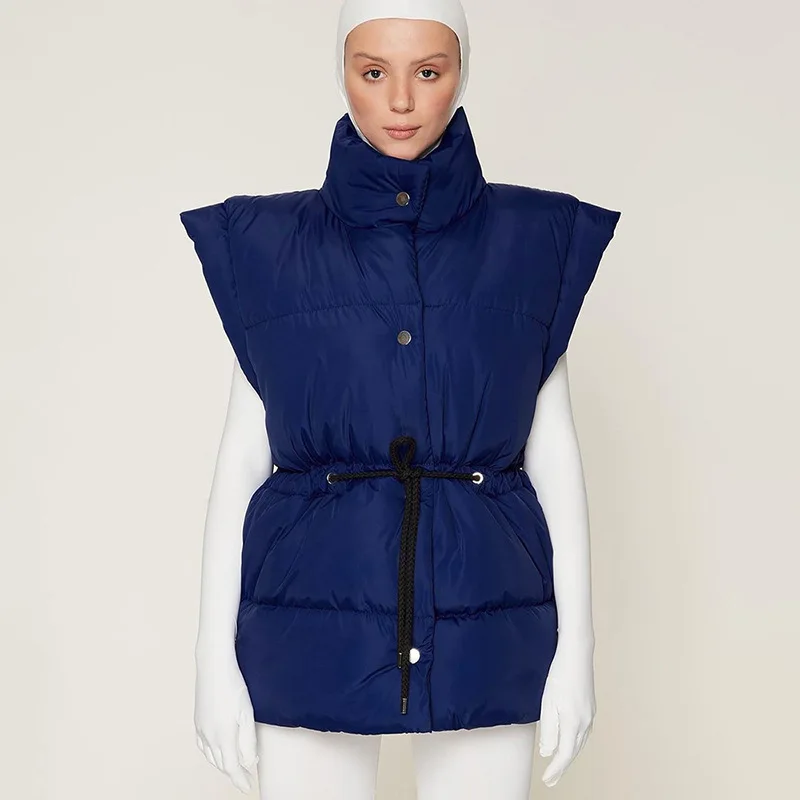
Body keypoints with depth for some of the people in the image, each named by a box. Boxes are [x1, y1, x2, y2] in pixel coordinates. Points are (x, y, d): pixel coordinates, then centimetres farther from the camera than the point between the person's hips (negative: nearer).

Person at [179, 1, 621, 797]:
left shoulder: (530, 241, 3)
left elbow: (553, 446, 3)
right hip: (319, 614, 0)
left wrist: (574, 644, 0)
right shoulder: (269, 247, 2)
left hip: (482, 617, 1)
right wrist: (216, 652, -1)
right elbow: (243, 451, 2)